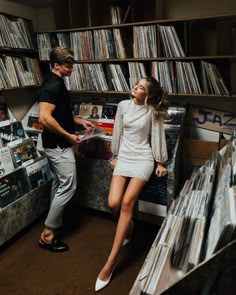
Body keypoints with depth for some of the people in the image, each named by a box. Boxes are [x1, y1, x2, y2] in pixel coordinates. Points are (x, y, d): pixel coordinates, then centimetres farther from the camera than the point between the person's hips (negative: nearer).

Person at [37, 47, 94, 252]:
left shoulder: (58, 83, 13)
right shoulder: (52, 85, -20)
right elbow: (45, 118, -29)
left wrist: (80, 121, 12)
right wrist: (68, 135, -21)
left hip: (58, 144, 11)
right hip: (58, 145, -11)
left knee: (59, 183, 19)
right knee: (68, 186, -5)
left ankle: (56, 221, 35)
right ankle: (47, 234, 6)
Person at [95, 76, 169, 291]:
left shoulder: (152, 112, -6)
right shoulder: (123, 105, 4)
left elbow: (157, 137, 0)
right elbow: (118, 132, 10)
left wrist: (160, 162, 3)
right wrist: (115, 155, 15)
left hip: (143, 159, -3)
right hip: (124, 157, 4)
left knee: (127, 203, -15)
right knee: (113, 203, -10)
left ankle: (111, 261, -6)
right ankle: (129, 225, 29)